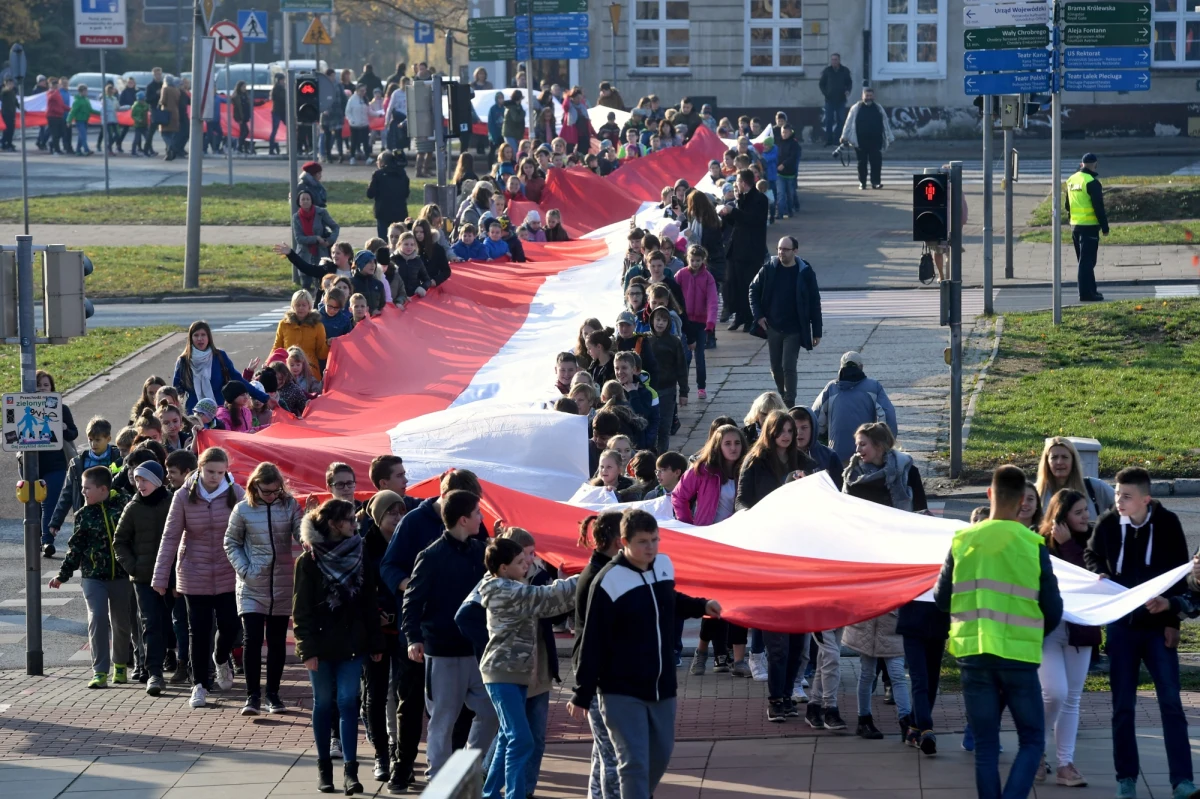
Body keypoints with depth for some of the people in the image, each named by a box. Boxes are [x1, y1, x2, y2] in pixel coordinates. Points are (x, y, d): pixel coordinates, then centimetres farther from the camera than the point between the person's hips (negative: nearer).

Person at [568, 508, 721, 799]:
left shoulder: (665, 566, 2)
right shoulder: (609, 581, -17)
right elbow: (592, 644, -14)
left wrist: (701, 606, 10)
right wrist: (582, 695, -13)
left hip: (662, 687, 7)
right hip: (622, 693, -7)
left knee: (660, 757, 17)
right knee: (634, 763, -11)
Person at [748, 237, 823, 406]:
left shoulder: (805, 273, -8)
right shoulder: (769, 269, -2)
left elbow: (815, 303, -4)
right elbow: (754, 290, 10)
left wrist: (817, 332, -4)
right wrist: (758, 315, -2)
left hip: (794, 330, -3)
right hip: (773, 328, 3)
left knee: (788, 367, -9)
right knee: (776, 368, 11)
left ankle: (789, 404, -2)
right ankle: (783, 398, 30)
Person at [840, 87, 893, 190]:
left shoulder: (879, 109, 9)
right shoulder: (856, 108, 1)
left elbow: (885, 125, 12)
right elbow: (849, 123, 3)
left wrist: (889, 138, 10)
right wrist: (844, 137, 0)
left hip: (875, 142, 1)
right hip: (860, 142, -1)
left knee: (876, 162, -5)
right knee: (862, 162, 6)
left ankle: (876, 182, -1)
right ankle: (862, 182, 13)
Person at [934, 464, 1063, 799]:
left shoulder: (963, 541, 0)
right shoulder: (1033, 545, -6)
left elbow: (941, 600, 7)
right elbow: (1053, 611, -2)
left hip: (972, 653, 2)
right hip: (1019, 655, -2)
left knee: (985, 745, 9)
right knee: (1032, 740, 6)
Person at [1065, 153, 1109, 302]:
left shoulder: (1071, 181, 11)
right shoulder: (1092, 182, -15)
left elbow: (1067, 205, 18)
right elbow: (1099, 207, -15)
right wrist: (1105, 227, -9)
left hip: (1075, 226, 8)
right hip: (1089, 227, -8)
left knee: (1084, 260, 16)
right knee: (1087, 261, -5)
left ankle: (1090, 290, 23)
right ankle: (1086, 293, -6)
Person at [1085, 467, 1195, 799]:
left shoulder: (1167, 523, -7)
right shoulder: (1108, 524, -4)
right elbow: (1091, 557, 16)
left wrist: (1173, 620, -9)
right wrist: (1099, 575, -6)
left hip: (1158, 624, -2)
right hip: (1121, 625, 2)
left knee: (1171, 701, -4)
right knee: (1123, 705, 5)